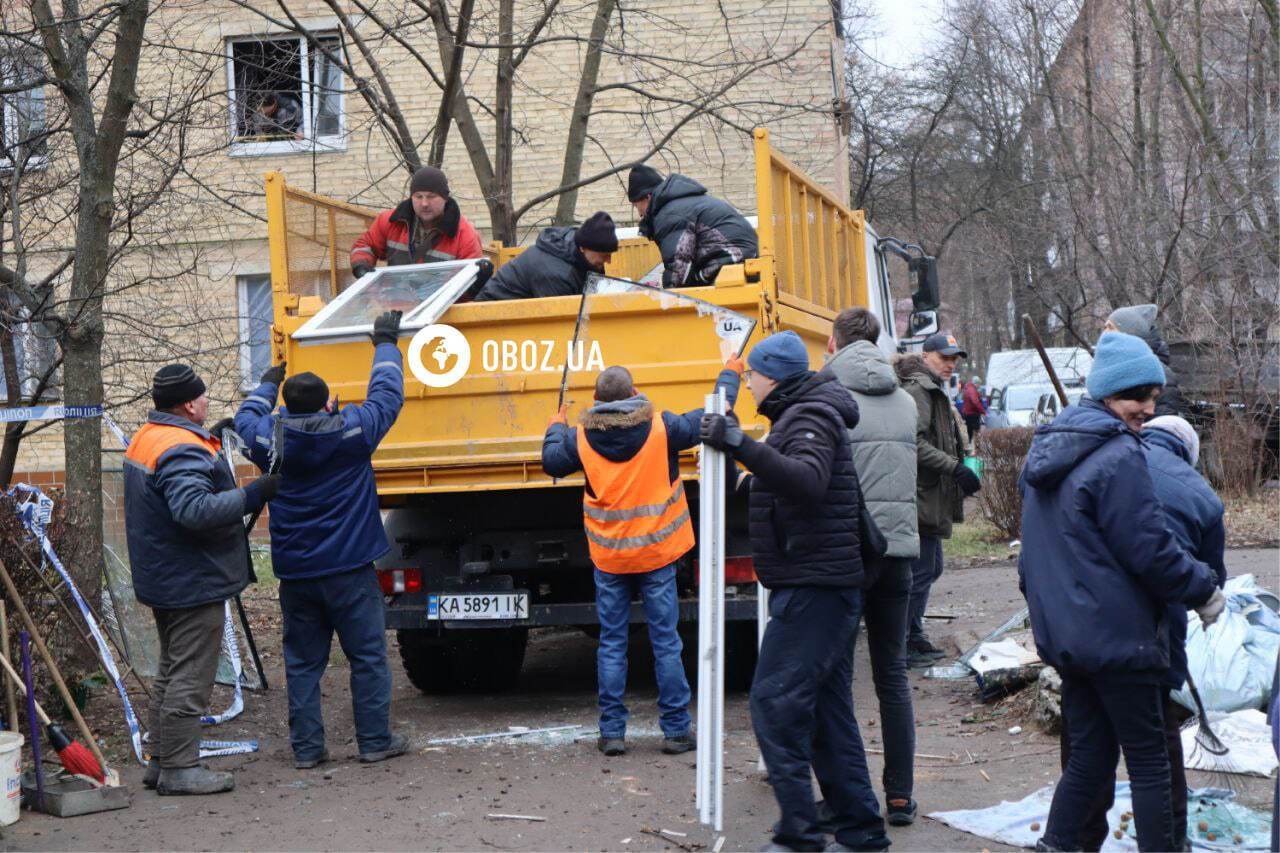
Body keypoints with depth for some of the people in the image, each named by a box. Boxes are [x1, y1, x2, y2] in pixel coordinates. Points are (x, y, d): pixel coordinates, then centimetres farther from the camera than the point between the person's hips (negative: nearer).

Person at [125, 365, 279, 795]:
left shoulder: (147, 438, 12)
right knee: (190, 676, -5)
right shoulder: (182, 450, -22)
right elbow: (194, 510, -34)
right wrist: (253, 494, -29)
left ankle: (162, 760, 24)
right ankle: (179, 768, -2)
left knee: (173, 671, 18)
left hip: (165, 578, 11)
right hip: (192, 582, -11)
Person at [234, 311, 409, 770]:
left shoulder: (271, 438, -5)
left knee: (302, 661, 10)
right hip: (350, 570, -3)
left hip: (294, 572, 3)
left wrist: (268, 384, 35)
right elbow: (387, 394, 5)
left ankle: (306, 747, 12)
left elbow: (246, 418, 18)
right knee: (368, 655, 6)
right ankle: (375, 740, 9)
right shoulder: (352, 430, -10)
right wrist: (386, 342, 18)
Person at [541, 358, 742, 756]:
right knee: (665, 643, 5)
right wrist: (729, 376, 14)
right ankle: (675, 731, 8)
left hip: (609, 559, 1)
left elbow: (551, 460, 10)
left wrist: (556, 428, 30)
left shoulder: (581, 438, -7)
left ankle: (612, 732, 8)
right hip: (657, 555, -1)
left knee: (612, 644, 8)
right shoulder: (662, 428, -11)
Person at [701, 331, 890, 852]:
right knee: (826, 707, 13)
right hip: (822, 587, 11)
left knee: (776, 702, -12)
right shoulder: (800, 415, 19)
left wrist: (742, 446, -39)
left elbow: (808, 481, -33)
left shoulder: (811, 418, -13)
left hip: (813, 587, -11)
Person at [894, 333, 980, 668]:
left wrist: (962, 471, 18)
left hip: (932, 501, 11)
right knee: (920, 571, -9)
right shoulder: (917, 391, -13)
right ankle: (900, 643, -5)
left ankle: (913, 635, 25)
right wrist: (955, 468, -25)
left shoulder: (935, 392, 22)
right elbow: (915, 444, -24)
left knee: (930, 568, 17)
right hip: (920, 498, -11)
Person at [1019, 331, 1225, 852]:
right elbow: (1152, 551, -16)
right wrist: (1205, 591, -2)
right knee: (1149, 762, 2)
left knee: (1089, 753, 14)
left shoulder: (1047, 448, 12)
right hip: (1117, 634, -8)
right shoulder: (1120, 457, -17)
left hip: (1060, 630, 8)